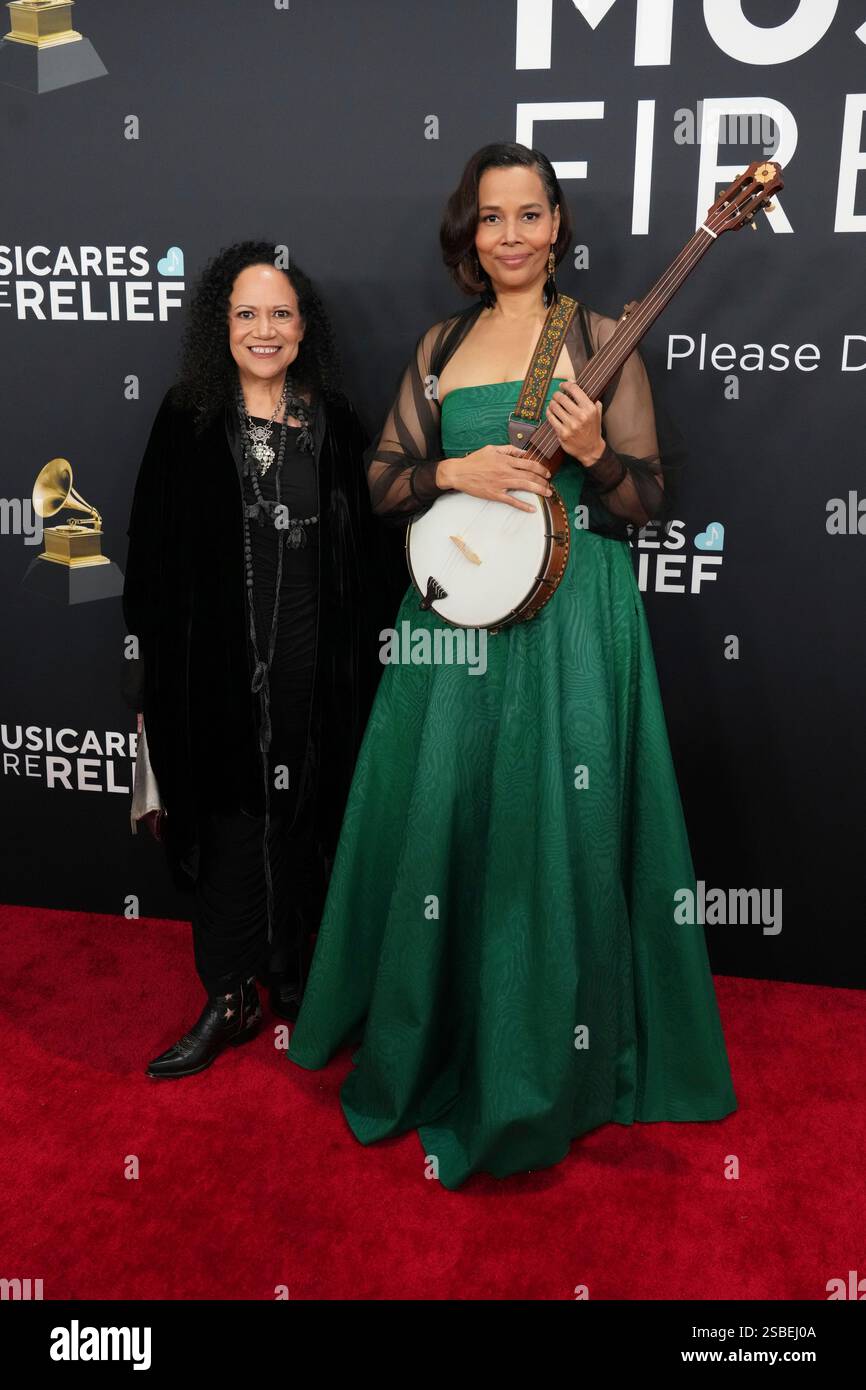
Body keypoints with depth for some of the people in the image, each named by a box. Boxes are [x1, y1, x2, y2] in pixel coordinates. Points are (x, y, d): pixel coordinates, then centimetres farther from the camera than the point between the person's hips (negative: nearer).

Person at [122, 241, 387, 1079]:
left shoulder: (332, 423, 7)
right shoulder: (188, 421, 2)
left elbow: (359, 549, 9)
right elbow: (152, 550, 0)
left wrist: (358, 656, 5)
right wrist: (157, 658, -4)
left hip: (313, 660, 2)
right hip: (217, 660, -1)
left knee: (302, 818, 10)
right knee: (227, 819, 5)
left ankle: (289, 975, 29)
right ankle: (229, 996, 19)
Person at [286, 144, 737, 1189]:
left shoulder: (598, 338, 4)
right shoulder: (441, 345, 13)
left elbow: (647, 502, 0)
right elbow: (382, 479, 10)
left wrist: (590, 451, -19)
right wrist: (455, 473, -9)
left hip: (570, 617, -3)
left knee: (551, 834, 0)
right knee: (441, 825, 8)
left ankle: (539, 1077, 22)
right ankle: (430, 1047, 33)